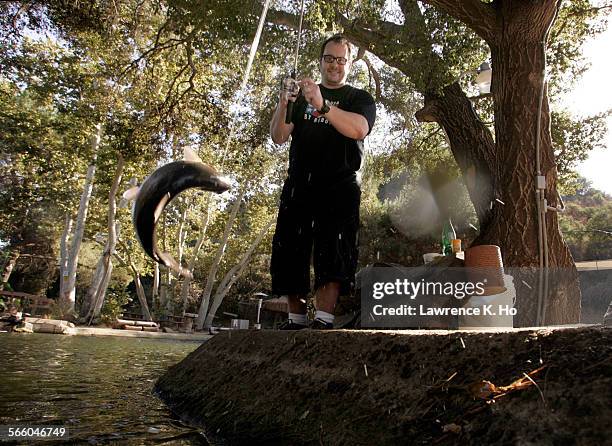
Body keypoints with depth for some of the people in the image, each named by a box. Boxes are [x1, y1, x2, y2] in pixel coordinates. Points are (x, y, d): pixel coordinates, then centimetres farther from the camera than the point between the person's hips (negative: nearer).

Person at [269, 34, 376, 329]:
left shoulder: (359, 98, 12)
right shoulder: (302, 96, 21)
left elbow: (359, 129, -13)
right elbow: (279, 137, 7)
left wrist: (322, 105, -28)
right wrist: (283, 105, -13)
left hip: (339, 186, -3)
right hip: (298, 186, 3)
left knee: (332, 252, -16)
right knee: (289, 252, 0)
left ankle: (323, 321, -16)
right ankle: (296, 321, 9)